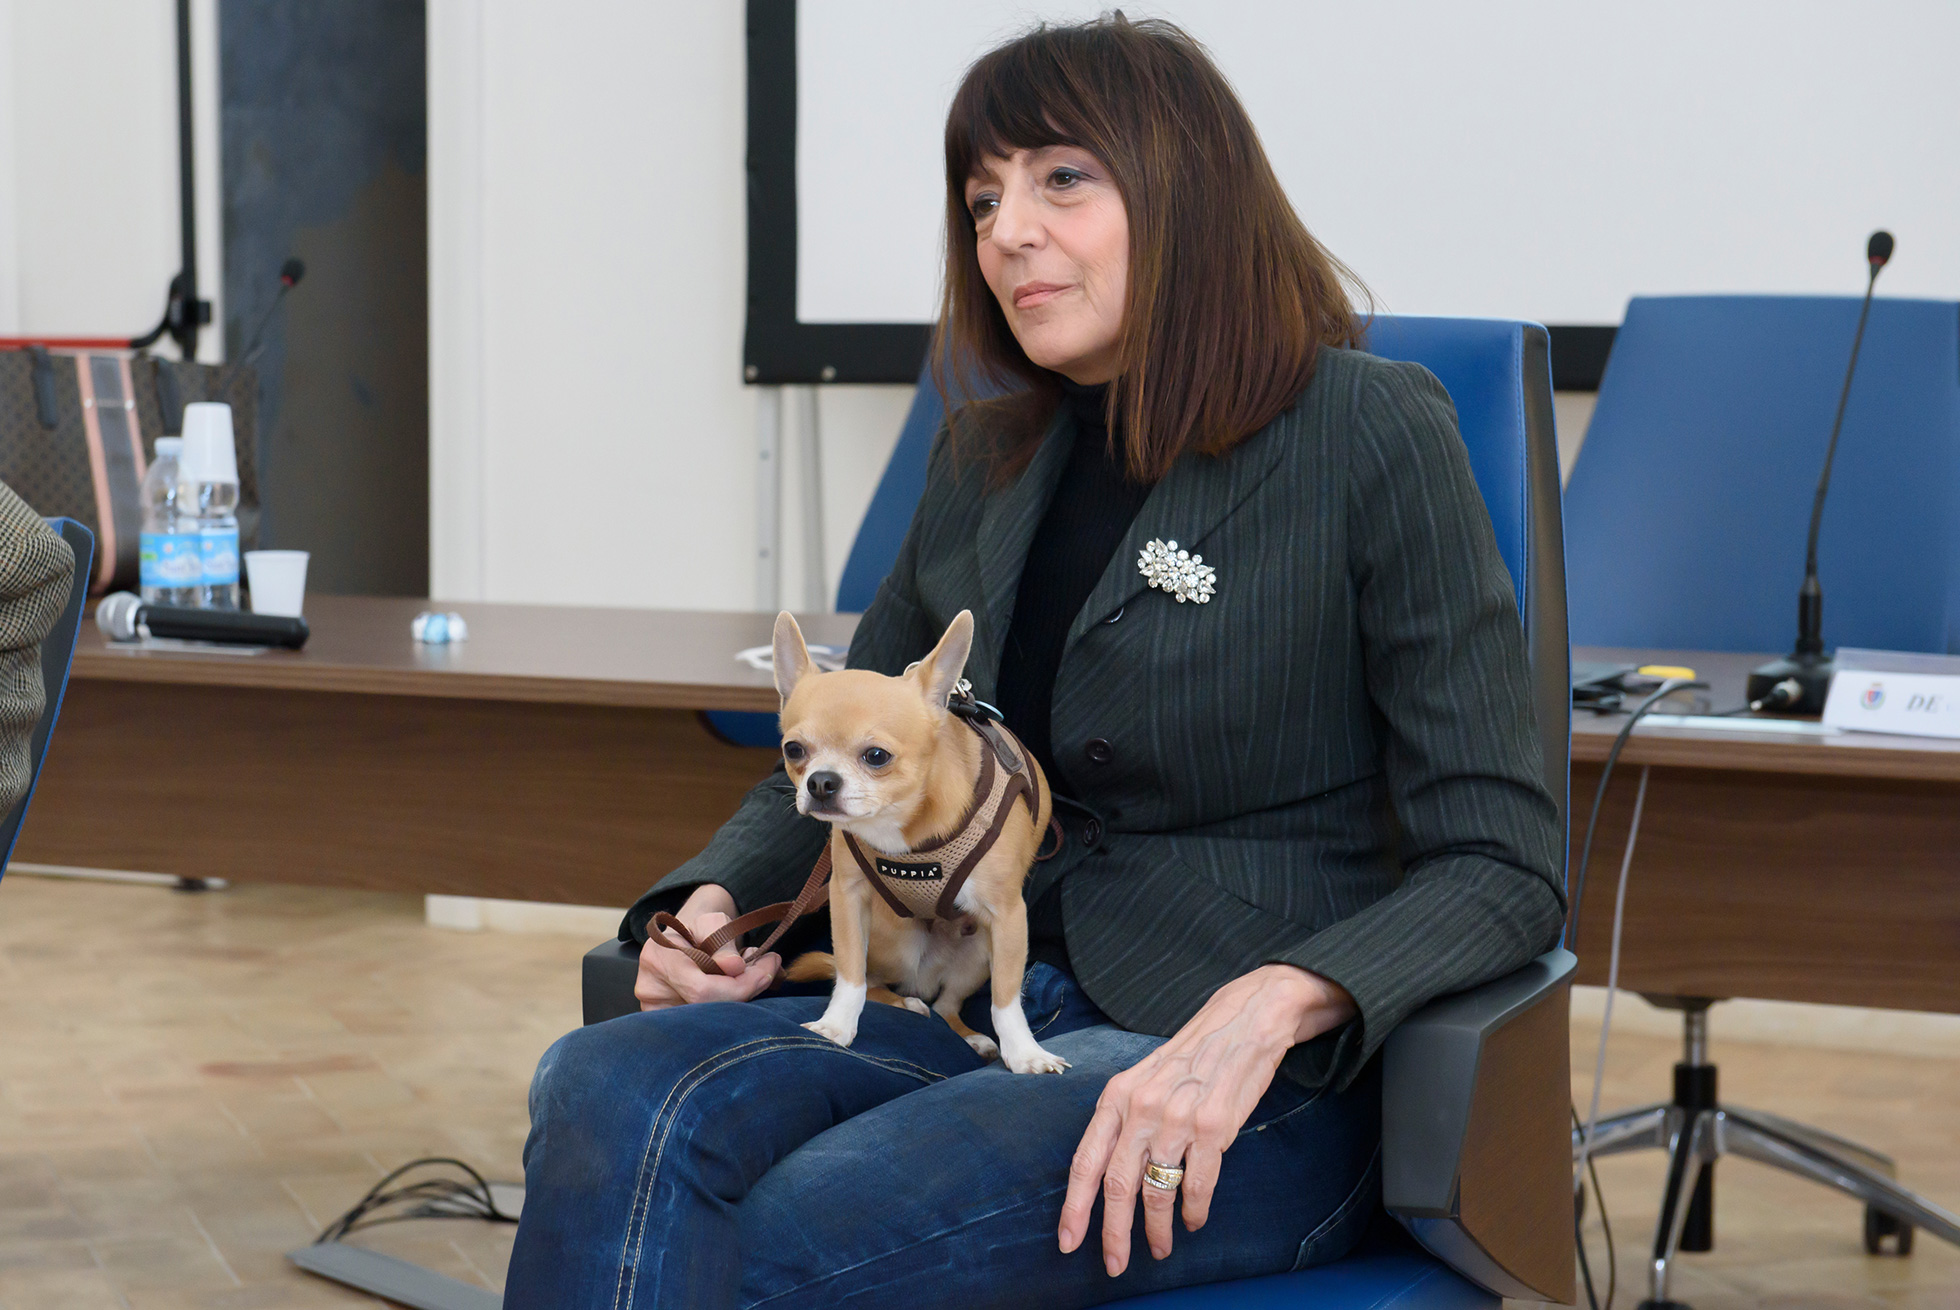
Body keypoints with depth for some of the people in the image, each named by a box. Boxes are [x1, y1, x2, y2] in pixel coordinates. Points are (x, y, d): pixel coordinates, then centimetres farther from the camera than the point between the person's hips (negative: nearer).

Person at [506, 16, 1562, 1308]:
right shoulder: (987, 462, 16)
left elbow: (1503, 867, -8)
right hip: (985, 1009, 6)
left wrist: (1269, 1006, -25)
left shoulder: (1370, 433, -4)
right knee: (605, 1096, -26)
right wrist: (712, 898, 2)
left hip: (1254, 1086, -6)